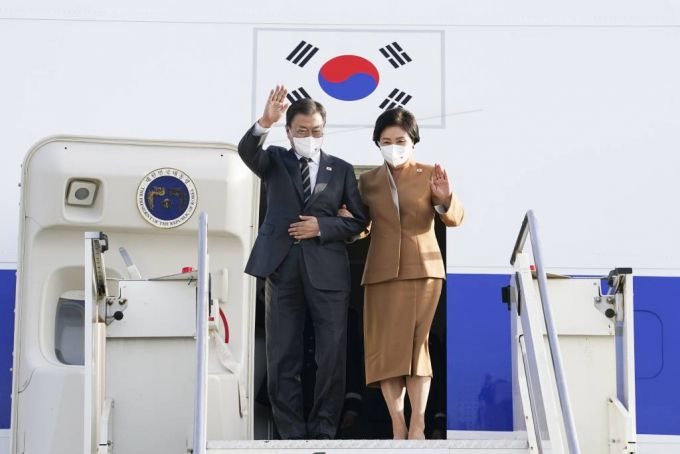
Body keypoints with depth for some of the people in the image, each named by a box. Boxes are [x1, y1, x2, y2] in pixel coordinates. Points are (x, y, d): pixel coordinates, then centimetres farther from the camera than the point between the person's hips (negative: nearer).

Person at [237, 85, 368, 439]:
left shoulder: (341, 169, 11)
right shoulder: (275, 161, 11)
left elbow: (360, 220, 9)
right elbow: (246, 151, -11)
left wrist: (322, 227, -6)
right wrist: (264, 123, -30)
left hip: (327, 269, 0)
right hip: (282, 267, 0)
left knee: (332, 356, -1)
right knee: (282, 358, 2)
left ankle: (323, 432, 8)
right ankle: (292, 435, 9)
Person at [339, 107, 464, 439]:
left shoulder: (429, 175, 3)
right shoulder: (368, 181, 10)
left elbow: (455, 218, -7)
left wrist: (445, 200, -28)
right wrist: (348, 220, -7)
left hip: (422, 270, -2)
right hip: (381, 272, 2)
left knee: (415, 344, -4)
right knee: (385, 347, -3)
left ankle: (417, 425, -3)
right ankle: (398, 427, -1)